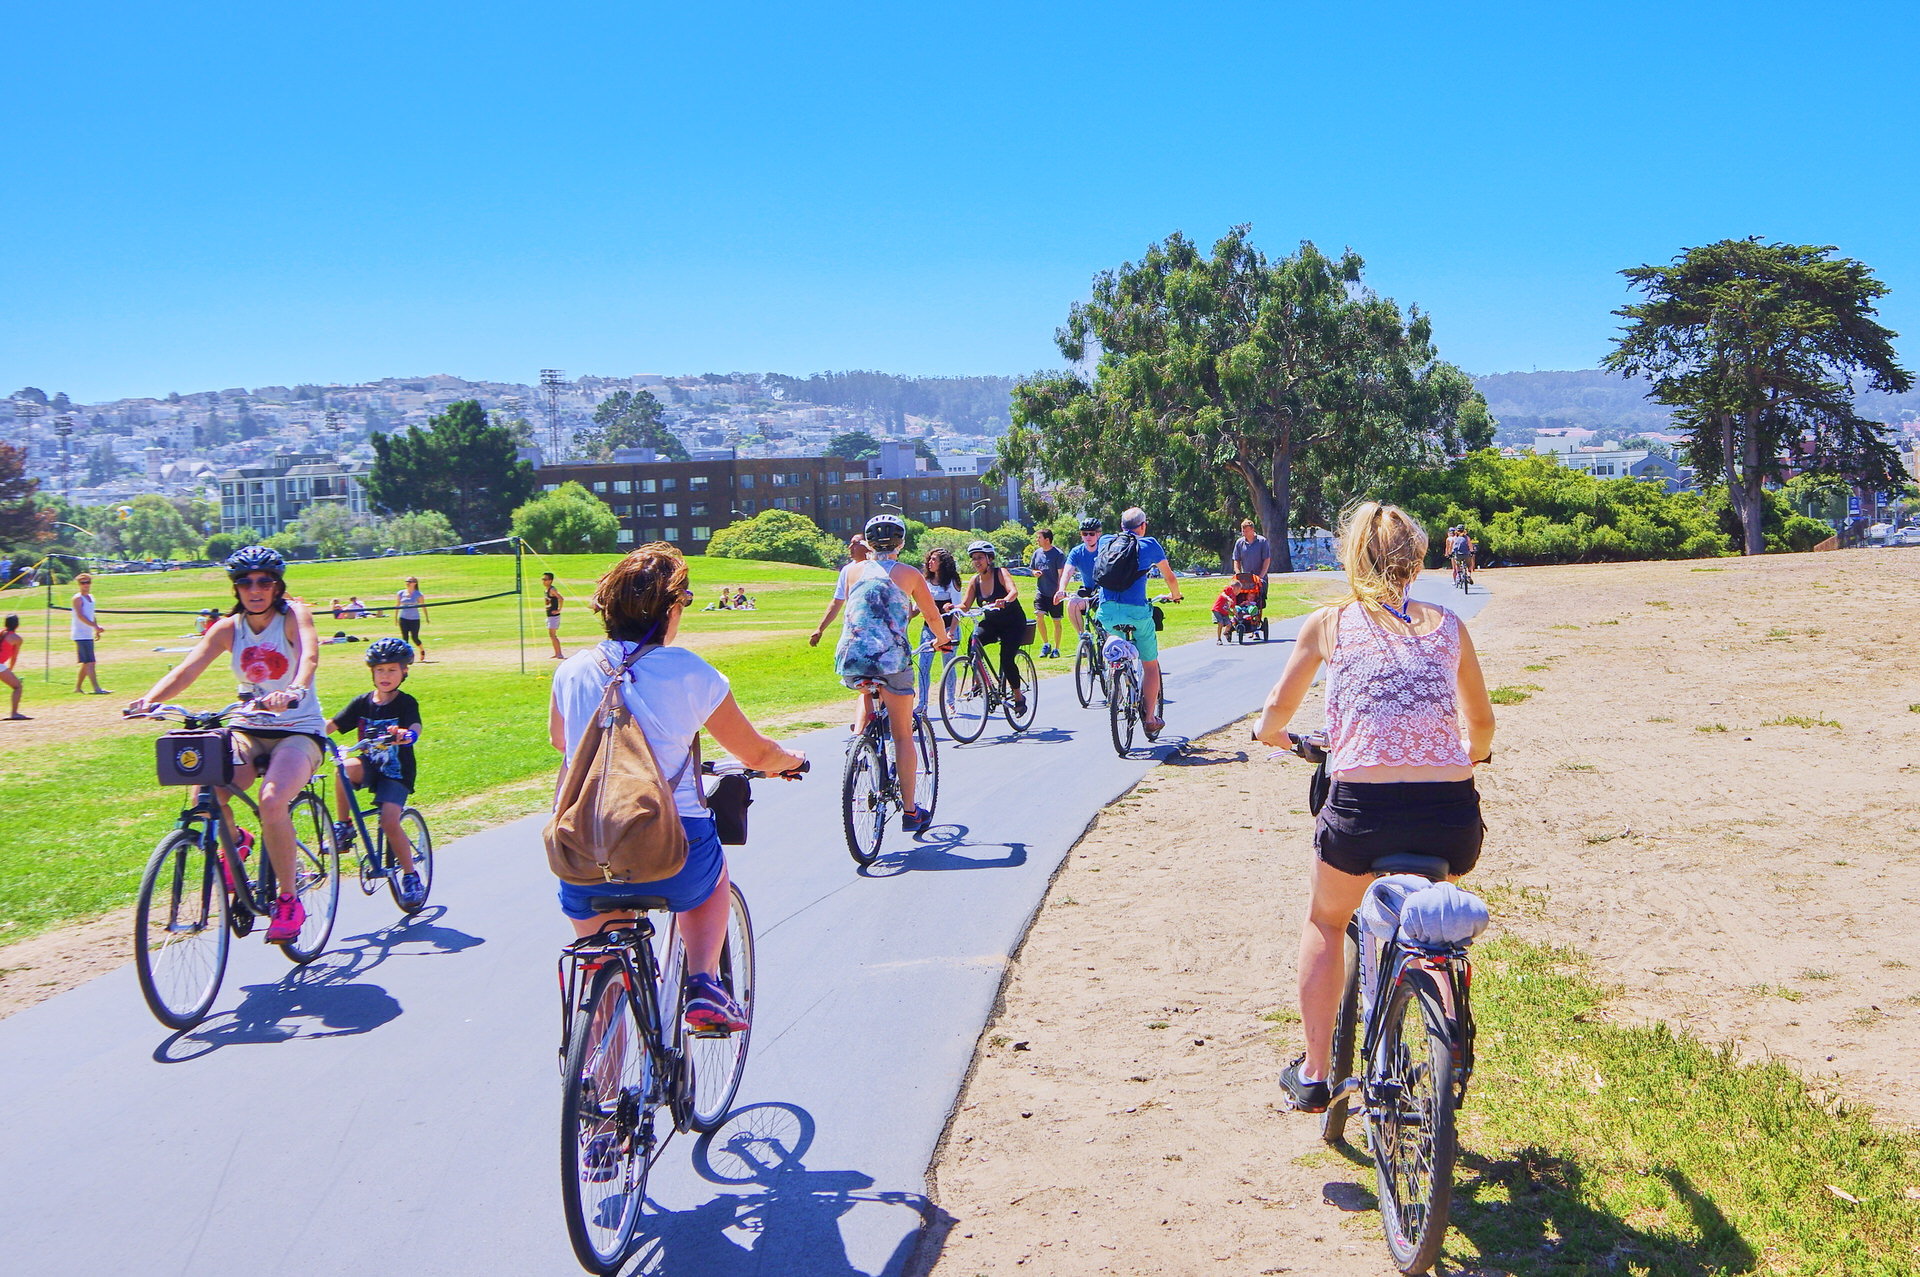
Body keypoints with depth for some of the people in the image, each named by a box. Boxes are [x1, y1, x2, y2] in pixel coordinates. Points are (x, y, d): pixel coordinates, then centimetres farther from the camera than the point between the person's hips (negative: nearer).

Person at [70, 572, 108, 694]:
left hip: (89, 635, 9)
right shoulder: (78, 598, -9)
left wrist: (97, 630, 21)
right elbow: (80, 616, -20)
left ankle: (78, 687, 21)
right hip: (81, 635, -9)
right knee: (90, 662, -13)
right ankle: (96, 688, -16)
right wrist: (95, 626, -27)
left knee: (86, 663, 12)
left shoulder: (91, 597, 16)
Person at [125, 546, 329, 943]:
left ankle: (288, 900, -13)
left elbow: (309, 655, -29)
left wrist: (294, 690, -51)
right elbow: (186, 670, -10)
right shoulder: (228, 629, 2)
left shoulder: (293, 615, -8)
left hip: (299, 732, -4)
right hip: (249, 731, 4)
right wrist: (150, 699, -31)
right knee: (205, 794, -25)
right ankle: (233, 842, 11)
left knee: (271, 802, -31)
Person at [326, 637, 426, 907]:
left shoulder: (406, 703, -6)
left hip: (396, 772, -3)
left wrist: (403, 734, -49)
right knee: (344, 768, -31)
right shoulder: (362, 702, 4)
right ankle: (342, 826, -13)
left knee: (389, 822, -19)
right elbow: (332, 725, -3)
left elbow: (415, 730, -25)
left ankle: (411, 876, 0)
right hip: (370, 765, 3)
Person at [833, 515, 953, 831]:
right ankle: (910, 811, 9)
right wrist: (942, 640, 36)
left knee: (867, 693, 37)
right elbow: (933, 617, 15)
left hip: (850, 658, 3)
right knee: (903, 735, 7)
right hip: (891, 657, -3)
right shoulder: (909, 574, 9)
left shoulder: (853, 571, 15)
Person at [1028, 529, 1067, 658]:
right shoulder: (1037, 553, 8)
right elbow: (1032, 570, 20)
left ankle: (1056, 648, 14)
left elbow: (1061, 574, -10)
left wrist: (1059, 592, -17)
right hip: (1041, 591, 4)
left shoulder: (1058, 554, -8)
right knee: (1039, 616, -13)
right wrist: (1035, 573, -4)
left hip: (1054, 593, -4)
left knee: (1056, 621, 3)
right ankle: (1046, 644, 3)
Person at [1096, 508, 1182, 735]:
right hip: (1136, 610, -3)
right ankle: (1150, 718, 10)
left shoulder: (1105, 541, 14)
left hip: (1107, 609, 3)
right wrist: (1175, 595, 38)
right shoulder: (1149, 545, 7)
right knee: (1150, 665, 12)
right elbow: (1170, 577, 17)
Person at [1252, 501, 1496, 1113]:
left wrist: (1268, 732, 44)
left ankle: (1313, 1074, 28)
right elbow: (1482, 724, 27)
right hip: (1453, 815, 2)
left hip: (1362, 806, -2)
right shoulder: (1447, 626, 15)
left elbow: (1277, 711, 20)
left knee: (1325, 921, 28)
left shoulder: (1330, 622, 10)